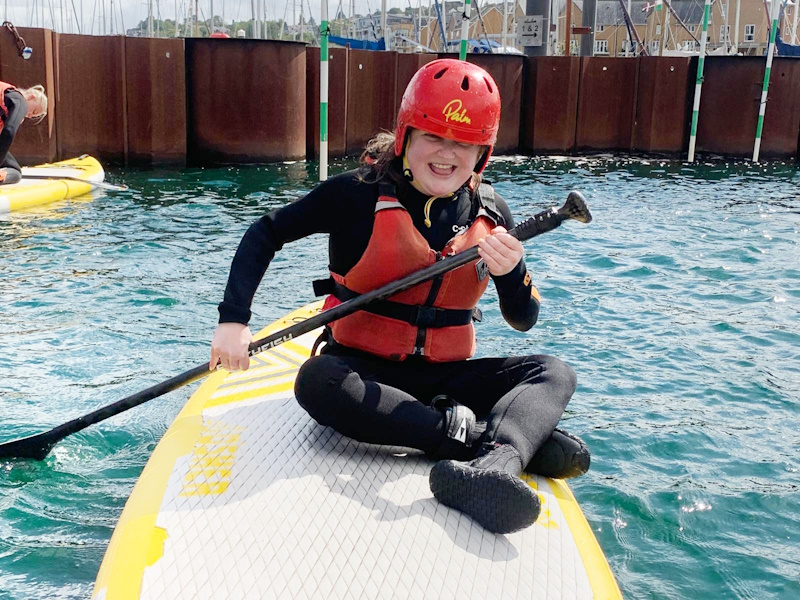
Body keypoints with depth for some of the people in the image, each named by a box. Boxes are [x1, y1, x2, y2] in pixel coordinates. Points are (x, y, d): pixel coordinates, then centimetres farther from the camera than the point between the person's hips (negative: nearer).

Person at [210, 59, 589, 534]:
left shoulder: (491, 215, 1)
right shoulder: (361, 195, -10)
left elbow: (523, 320, 6)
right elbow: (266, 234, -3)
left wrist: (512, 273, -17)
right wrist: (233, 318, -14)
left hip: (446, 375, 4)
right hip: (363, 370, -3)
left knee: (554, 373, -18)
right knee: (317, 382, -36)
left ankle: (491, 466, -49)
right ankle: (476, 435, -36)